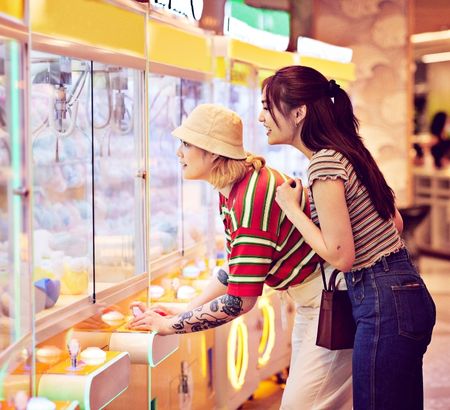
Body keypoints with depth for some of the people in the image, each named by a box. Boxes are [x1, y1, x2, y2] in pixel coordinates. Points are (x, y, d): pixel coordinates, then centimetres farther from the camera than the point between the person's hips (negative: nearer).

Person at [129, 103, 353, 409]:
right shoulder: (229, 192, 1)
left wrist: (171, 325, -18)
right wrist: (185, 311, 4)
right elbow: (236, 271, 12)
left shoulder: (253, 197, -29)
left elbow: (240, 301, -27)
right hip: (310, 301, 10)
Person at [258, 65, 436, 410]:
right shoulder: (348, 152, 11)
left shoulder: (324, 164, -17)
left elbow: (341, 256, -18)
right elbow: (396, 222, 17)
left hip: (384, 306, -10)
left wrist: (292, 209, -9)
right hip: (407, 292, 10)